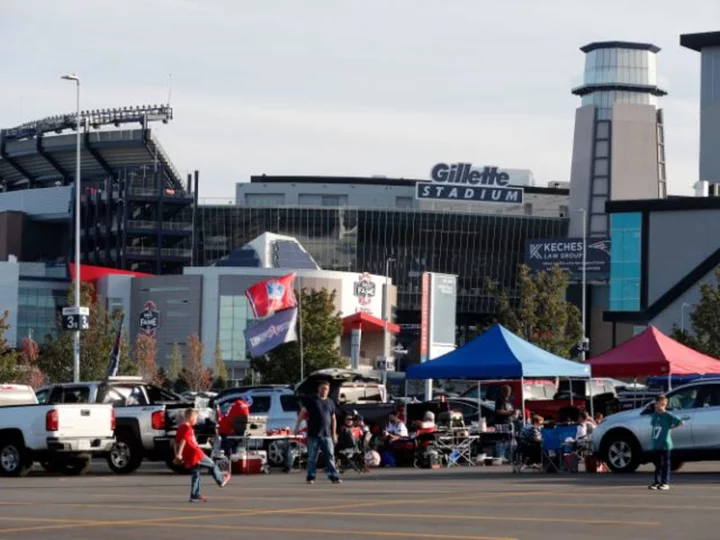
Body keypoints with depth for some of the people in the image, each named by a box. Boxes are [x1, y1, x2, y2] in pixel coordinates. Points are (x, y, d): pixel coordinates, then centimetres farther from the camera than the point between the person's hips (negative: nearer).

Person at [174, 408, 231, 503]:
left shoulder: (180, 429, 15)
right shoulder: (188, 428, -13)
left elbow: (176, 443, 17)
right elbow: (183, 441, -24)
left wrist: (177, 456, 19)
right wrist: (179, 454, -29)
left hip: (187, 458, 8)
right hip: (195, 454, -8)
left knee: (195, 474, 15)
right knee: (212, 465, 12)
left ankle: (195, 495, 11)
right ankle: (221, 480, 28)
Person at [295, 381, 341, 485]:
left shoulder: (330, 402, 14)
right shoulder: (311, 401, 2)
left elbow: (333, 419, 17)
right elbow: (302, 413, -1)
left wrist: (334, 433, 14)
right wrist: (297, 426, -8)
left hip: (326, 435, 3)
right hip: (313, 434, -3)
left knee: (330, 456, -3)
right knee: (312, 457, 2)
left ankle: (334, 476, -3)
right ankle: (311, 477, 8)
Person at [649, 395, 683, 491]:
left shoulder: (668, 415, -11)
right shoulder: (654, 415, 8)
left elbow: (680, 422, -14)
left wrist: (671, 427, -7)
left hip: (665, 444, -6)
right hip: (656, 444, 6)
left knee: (665, 464, 0)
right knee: (657, 464, 11)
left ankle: (665, 483, 2)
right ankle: (657, 481, 18)